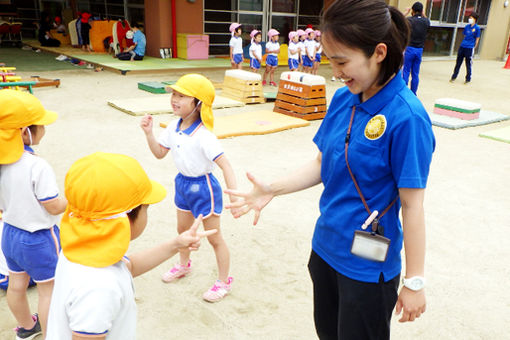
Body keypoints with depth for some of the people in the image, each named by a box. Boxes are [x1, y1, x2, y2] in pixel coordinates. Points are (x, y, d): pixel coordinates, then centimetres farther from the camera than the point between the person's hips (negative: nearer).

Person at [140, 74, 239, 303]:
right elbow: (159, 153, 6)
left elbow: (224, 164, -31)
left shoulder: (203, 135, -28)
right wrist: (149, 133, -10)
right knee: (183, 228, 26)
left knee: (214, 237, 7)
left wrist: (234, 196, -40)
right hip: (183, 182, 8)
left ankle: (224, 281, 25)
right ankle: (184, 265, 52)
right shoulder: (174, 128, -4)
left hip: (203, 186, -7)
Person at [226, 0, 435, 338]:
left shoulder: (406, 117, -23)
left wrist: (415, 282, -12)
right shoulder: (342, 99, -3)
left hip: (367, 265, -6)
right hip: (325, 247, 7)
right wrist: (271, 190, -7)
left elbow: (412, 205, -19)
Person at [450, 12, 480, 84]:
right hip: (462, 46, 5)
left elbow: (477, 39, -2)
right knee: (458, 62, 10)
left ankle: (468, 79, 16)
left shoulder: (477, 28, -6)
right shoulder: (467, 26, 7)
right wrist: (463, 43, 13)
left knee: (468, 64, 4)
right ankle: (454, 77, 21)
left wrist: (474, 48, -2)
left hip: (470, 48, -5)